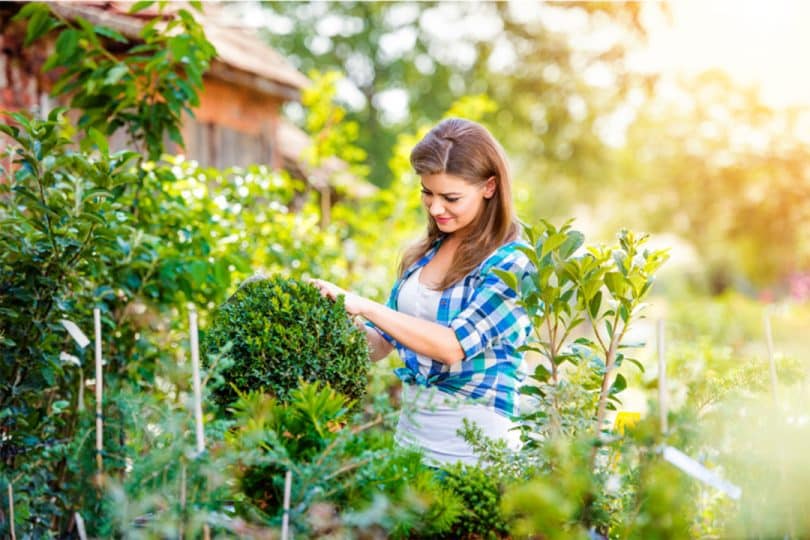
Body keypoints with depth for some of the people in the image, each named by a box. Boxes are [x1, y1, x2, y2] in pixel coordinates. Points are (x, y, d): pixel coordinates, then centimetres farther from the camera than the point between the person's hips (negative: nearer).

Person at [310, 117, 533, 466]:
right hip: (409, 435, 6)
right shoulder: (425, 252, 6)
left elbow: (453, 345, -23)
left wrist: (363, 305, -23)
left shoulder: (512, 263, -13)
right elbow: (382, 342, 9)